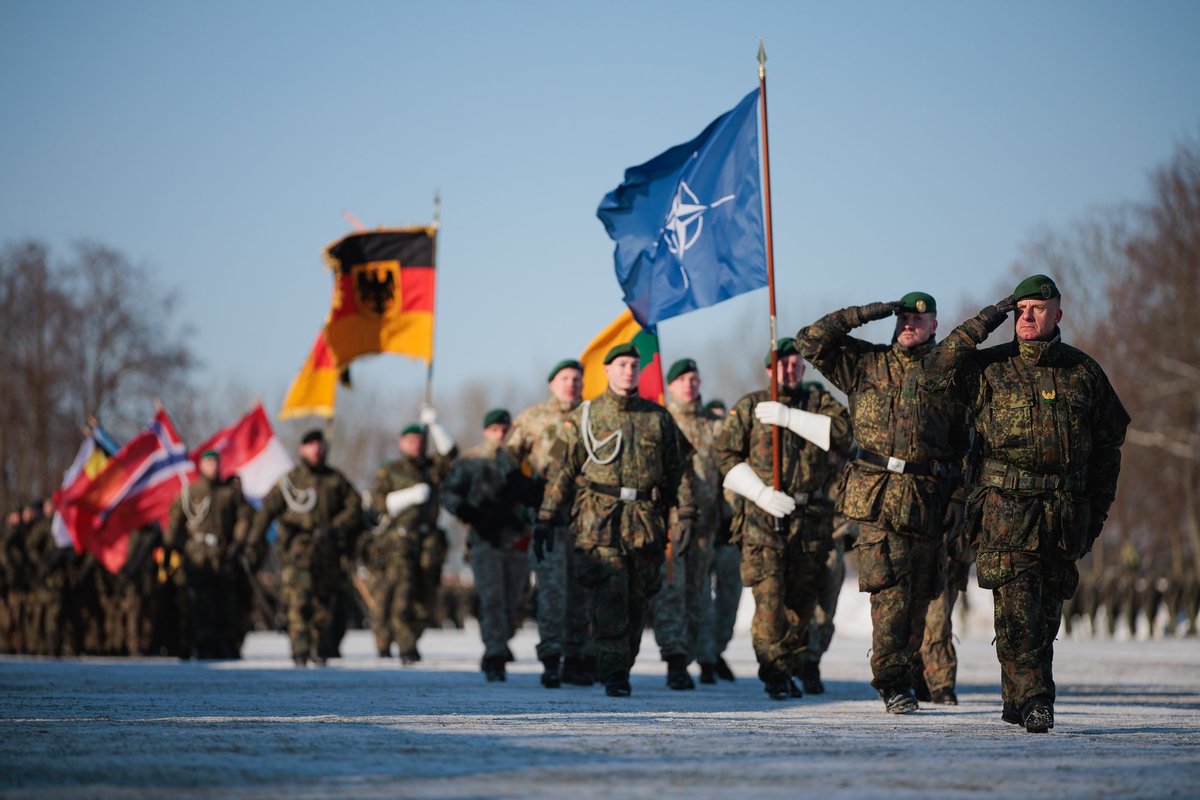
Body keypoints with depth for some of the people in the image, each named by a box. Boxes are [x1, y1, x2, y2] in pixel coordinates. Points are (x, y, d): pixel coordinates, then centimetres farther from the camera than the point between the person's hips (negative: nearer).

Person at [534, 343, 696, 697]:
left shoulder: (658, 418, 12)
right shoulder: (584, 417, 6)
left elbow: (680, 468, 14)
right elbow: (560, 470, 5)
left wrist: (686, 515, 4)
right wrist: (545, 520, 1)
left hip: (647, 523, 3)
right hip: (600, 521, -3)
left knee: (637, 601, 6)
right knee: (610, 598, -13)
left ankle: (622, 667, 18)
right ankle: (613, 674, -14)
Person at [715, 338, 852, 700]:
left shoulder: (820, 402, 11)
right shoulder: (749, 406, 9)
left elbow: (842, 433, -8)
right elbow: (726, 454, 3)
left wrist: (789, 417, -13)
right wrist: (762, 493, -9)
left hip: (811, 518, 2)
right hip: (763, 517, -2)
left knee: (802, 599, 6)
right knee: (769, 596, -13)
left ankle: (790, 670, 19)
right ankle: (775, 674, -9)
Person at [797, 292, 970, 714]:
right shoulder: (866, 364, 10)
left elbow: (961, 445, 13)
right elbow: (811, 340, 3)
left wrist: (958, 498, 5)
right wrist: (864, 314, -1)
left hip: (927, 500, 2)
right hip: (877, 495, -2)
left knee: (918, 596, 7)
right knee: (891, 591, -13)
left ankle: (903, 672, 21)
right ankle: (892, 682, -9)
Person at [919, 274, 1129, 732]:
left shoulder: (1084, 372, 9)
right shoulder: (991, 368, 4)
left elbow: (1108, 443, 15)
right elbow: (936, 371, -8)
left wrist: (1097, 508, 11)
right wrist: (984, 324, -7)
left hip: (1065, 510, 3)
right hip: (1008, 507, -3)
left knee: (1046, 612, 7)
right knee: (1017, 610, -12)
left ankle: (1018, 700, 17)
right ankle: (1033, 701, -12)